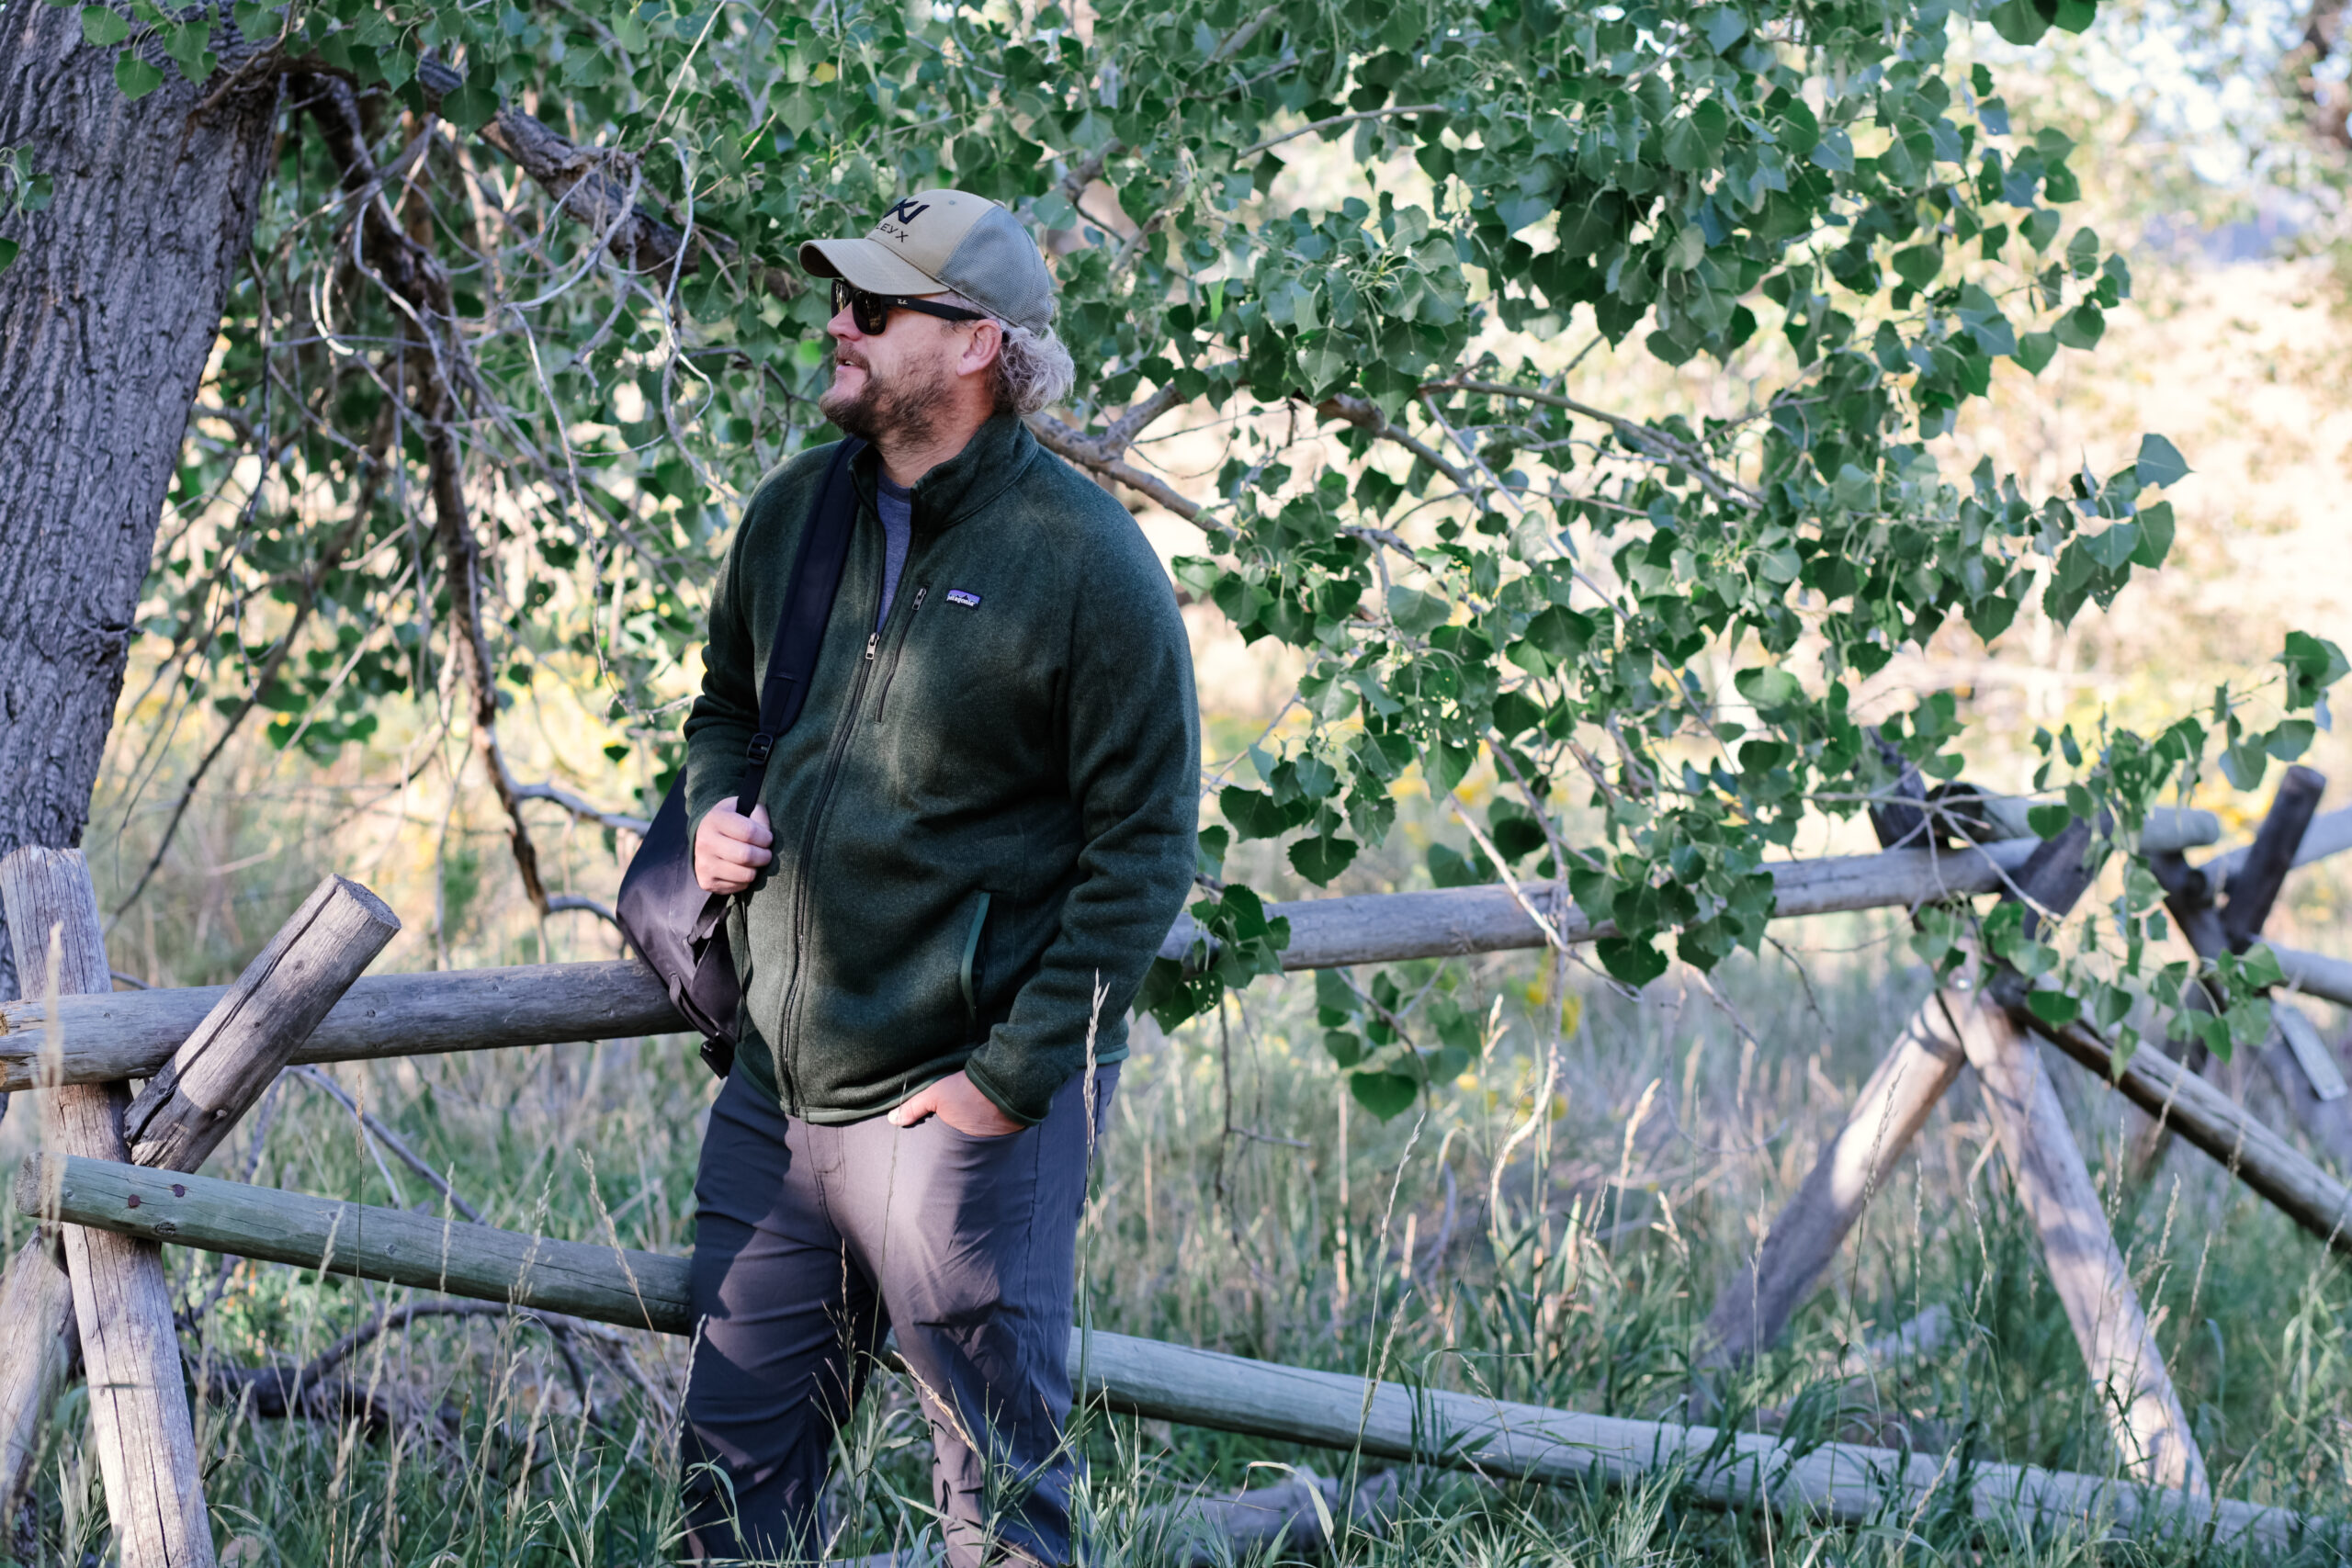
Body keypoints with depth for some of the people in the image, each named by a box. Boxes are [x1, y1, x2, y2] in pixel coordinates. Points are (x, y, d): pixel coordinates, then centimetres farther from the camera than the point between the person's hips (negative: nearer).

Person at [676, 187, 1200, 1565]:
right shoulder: (795, 512, 8)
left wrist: (1015, 1077, -15)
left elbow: (1143, 845, -11)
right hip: (776, 1088, 6)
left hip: (967, 1105, -6)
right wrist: (717, 807, 2)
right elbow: (726, 709, 26)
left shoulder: (1086, 559, -11)